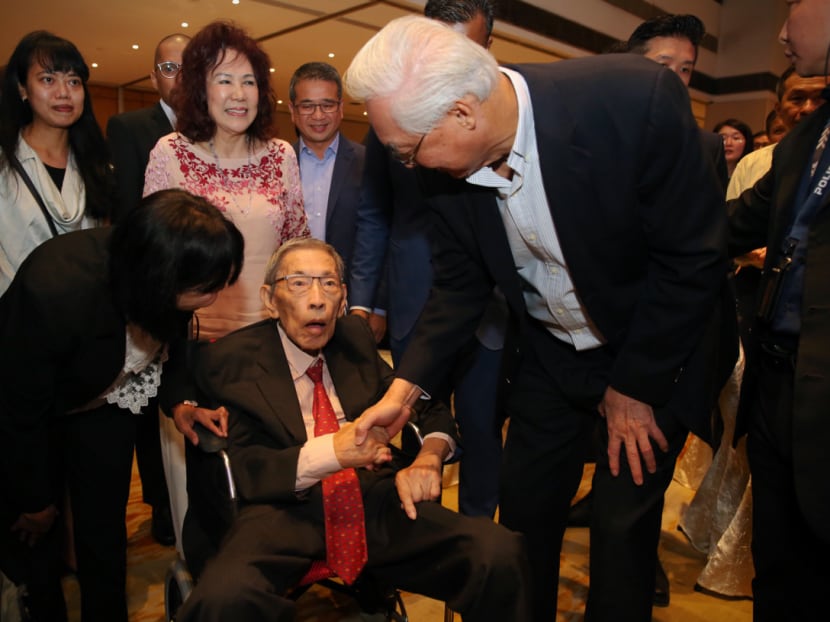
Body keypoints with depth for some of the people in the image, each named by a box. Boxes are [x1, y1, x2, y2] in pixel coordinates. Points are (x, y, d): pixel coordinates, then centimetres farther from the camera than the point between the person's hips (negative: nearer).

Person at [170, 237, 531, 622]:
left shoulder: (356, 338, 15)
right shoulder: (229, 361, 2)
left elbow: (432, 411, 19)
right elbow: (235, 472, -5)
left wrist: (427, 459, -3)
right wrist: (329, 452, -20)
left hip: (375, 499, 4)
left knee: (500, 553, -20)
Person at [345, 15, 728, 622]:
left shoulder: (638, 98, -28)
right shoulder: (447, 164, -14)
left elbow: (695, 256, -20)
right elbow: (460, 286, -3)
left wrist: (636, 387, -13)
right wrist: (403, 389, -9)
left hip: (652, 356, -3)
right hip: (547, 356, 4)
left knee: (623, 525, 4)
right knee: (524, 512, 12)